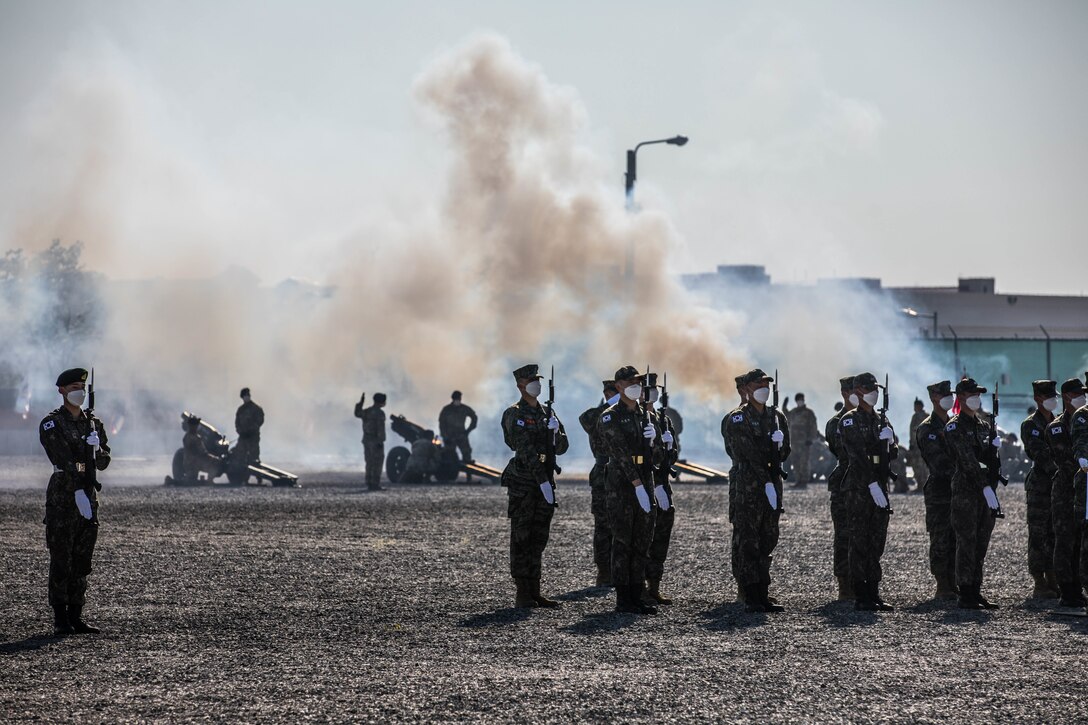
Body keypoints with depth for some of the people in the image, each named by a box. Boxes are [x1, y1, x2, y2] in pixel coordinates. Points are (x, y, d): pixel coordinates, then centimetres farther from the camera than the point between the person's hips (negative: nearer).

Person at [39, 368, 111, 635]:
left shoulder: (93, 423, 14)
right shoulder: (51, 424, -5)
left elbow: (103, 463, 11)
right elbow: (63, 461, -16)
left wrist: (97, 448, -11)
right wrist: (78, 493, -26)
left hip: (88, 495, 6)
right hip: (62, 496, -6)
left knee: (82, 561, 7)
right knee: (61, 560, -5)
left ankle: (76, 617, 11)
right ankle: (60, 620, -3)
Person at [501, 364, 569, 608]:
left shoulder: (547, 414, 15)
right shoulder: (515, 415, -7)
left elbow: (562, 448, 12)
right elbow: (525, 451, -16)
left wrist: (555, 431, -10)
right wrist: (542, 480, -23)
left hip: (544, 481, 7)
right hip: (522, 483, -7)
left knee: (538, 540, 8)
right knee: (521, 539, -4)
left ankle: (534, 592, 13)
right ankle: (522, 594, -4)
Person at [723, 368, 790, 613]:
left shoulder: (777, 417, 16)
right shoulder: (737, 419, -4)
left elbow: (785, 451, 14)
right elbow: (745, 454, -12)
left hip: (772, 484, 7)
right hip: (748, 486, -6)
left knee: (767, 543, 7)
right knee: (748, 544, -8)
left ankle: (763, 596, 11)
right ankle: (751, 598, -9)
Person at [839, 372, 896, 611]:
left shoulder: (880, 421, 16)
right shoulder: (849, 421, -6)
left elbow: (891, 455, 17)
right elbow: (857, 457, -15)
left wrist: (888, 441, -6)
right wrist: (872, 484, -21)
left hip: (879, 487, 7)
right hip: (859, 487, -7)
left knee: (877, 542, 8)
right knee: (860, 542, -5)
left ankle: (874, 594, 12)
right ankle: (861, 597, -4)